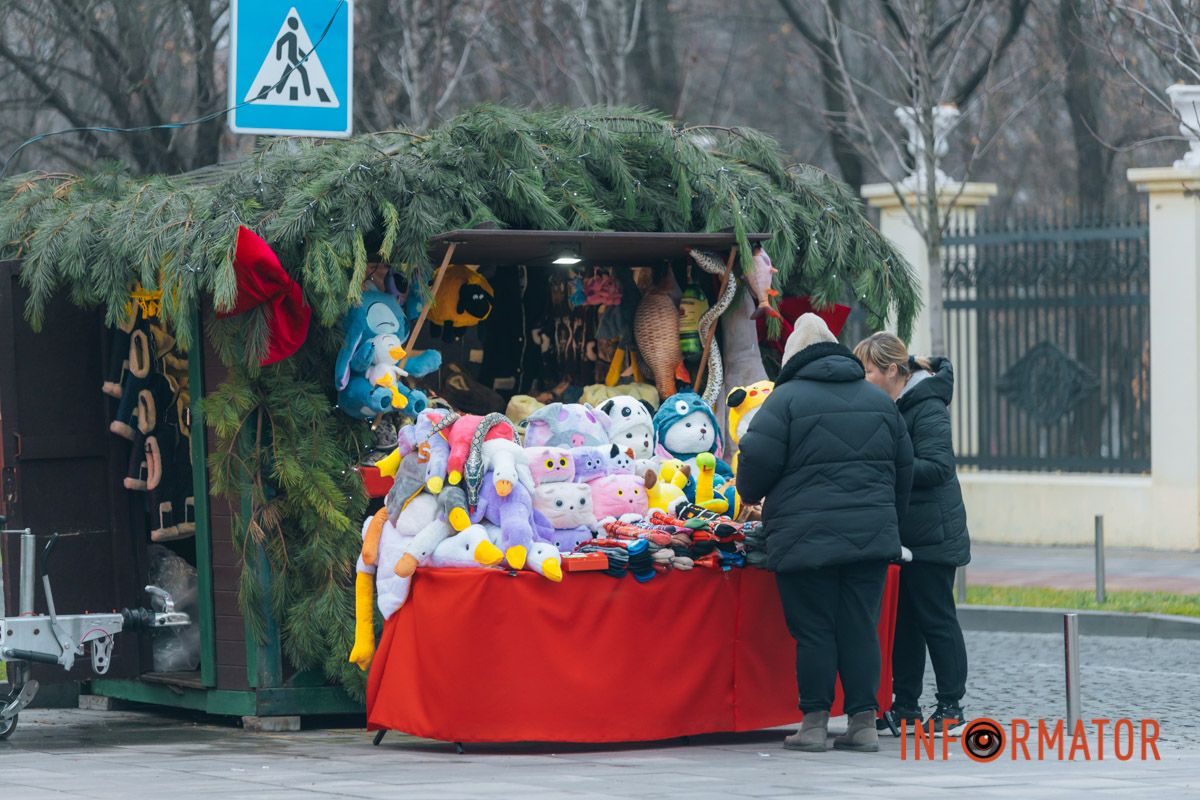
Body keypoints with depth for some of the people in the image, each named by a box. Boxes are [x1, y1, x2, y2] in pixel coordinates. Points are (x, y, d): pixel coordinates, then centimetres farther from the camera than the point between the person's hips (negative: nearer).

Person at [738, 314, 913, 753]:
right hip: (871, 534, 5)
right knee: (860, 627, 7)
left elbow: (757, 459, -8)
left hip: (806, 536, -4)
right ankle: (864, 722, 5)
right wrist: (887, 515, 32)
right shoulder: (879, 400, 15)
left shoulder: (786, 399, -3)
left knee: (813, 630, 0)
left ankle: (815, 722, 2)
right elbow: (904, 468, 20)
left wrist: (751, 493, 14)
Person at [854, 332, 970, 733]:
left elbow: (939, 467, -23)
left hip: (932, 535, -9)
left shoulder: (927, 408, -15)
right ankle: (905, 705, 16)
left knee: (936, 618, -2)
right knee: (902, 620, 11)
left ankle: (950, 705, 5)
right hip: (900, 533, 9)